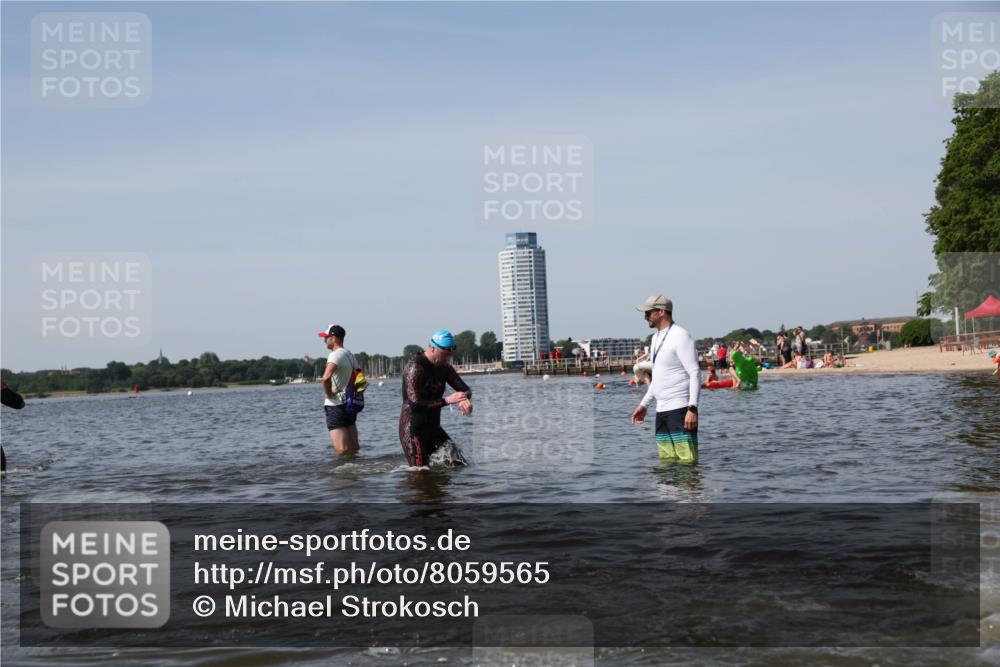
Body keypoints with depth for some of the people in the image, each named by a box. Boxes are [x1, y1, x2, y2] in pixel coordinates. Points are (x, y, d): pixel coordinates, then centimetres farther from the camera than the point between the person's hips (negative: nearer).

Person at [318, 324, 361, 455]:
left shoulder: (335, 355, -15)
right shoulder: (350, 355, 14)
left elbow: (326, 378, -31)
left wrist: (328, 393, -16)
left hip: (336, 405, -9)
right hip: (350, 403, 9)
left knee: (342, 450, -9)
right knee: (354, 448, 11)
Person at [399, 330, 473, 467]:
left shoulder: (444, 367, 5)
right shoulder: (414, 367, -18)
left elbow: (465, 389, 10)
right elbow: (415, 405, -26)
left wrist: (465, 399, -15)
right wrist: (447, 401, -27)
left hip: (433, 428, 7)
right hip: (413, 429, -7)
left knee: (459, 464, -1)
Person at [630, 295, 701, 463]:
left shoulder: (680, 336, -10)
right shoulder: (656, 338, 18)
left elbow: (695, 374, -15)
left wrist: (692, 408, -23)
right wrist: (644, 404, 22)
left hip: (680, 410, -9)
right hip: (661, 411, 9)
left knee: (687, 460, -11)